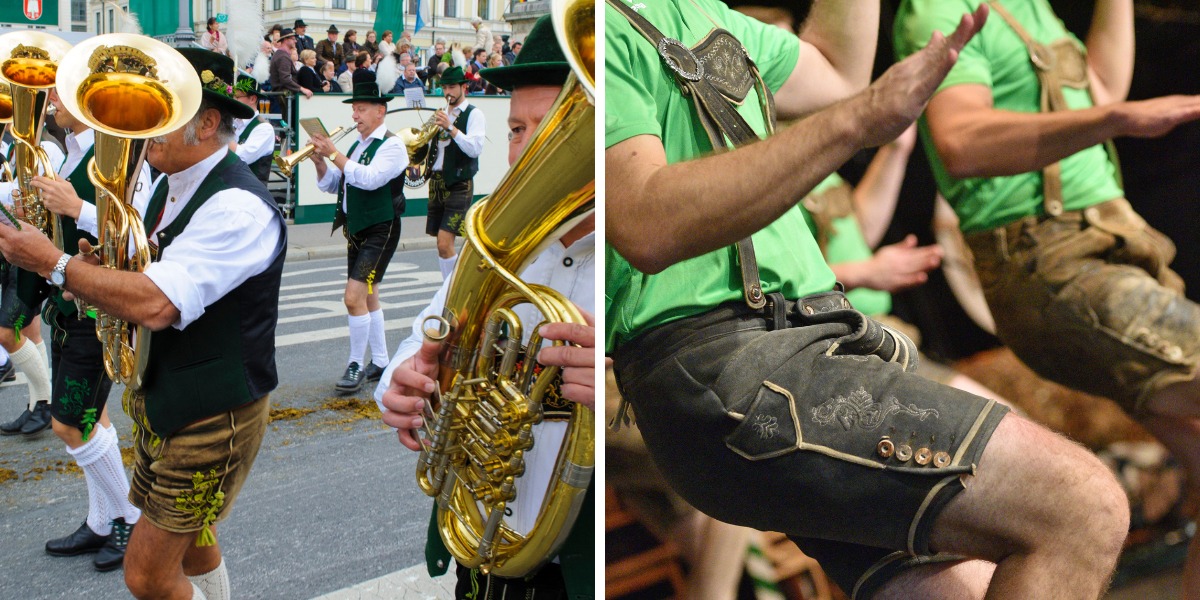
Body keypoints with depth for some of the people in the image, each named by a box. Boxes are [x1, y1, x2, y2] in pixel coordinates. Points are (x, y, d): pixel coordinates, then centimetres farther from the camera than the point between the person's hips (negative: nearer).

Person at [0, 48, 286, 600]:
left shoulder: (237, 207, -24)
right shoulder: (170, 187, 7)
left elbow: (155, 304, -33)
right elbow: (141, 278, 15)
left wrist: (53, 262, -23)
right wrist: (89, 272, -7)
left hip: (213, 415, -9)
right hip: (163, 403, 9)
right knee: (191, 550, 21)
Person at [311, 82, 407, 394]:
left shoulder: (392, 145, -11)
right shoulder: (357, 145, 12)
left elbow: (370, 178, -27)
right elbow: (331, 185, 13)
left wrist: (334, 154, -25)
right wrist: (320, 161, -5)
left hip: (380, 232, -9)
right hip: (356, 230, 9)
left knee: (355, 298, -16)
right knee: (367, 298, 15)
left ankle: (356, 365, -3)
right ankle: (380, 363, 27)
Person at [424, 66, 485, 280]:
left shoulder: (474, 114, -3)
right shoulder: (442, 114, 18)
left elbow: (475, 148, -18)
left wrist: (450, 128, -25)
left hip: (459, 184, -7)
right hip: (437, 182, 7)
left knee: (445, 243, -16)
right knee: (442, 244, 9)